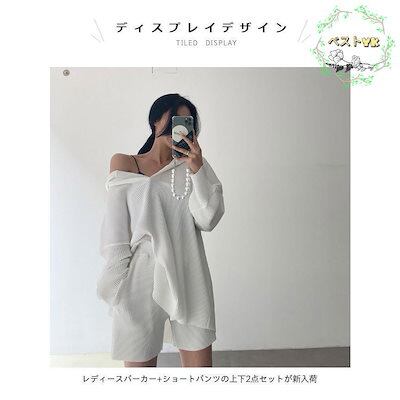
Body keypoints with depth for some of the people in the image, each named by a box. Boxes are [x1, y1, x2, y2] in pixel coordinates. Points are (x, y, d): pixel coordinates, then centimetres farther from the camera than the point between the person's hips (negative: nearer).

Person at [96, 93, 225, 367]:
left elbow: (208, 220, -3)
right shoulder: (125, 164, 4)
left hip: (189, 280, 2)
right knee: (140, 363, 11)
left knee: (200, 362, 10)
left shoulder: (192, 165, 9)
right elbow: (115, 230, 1)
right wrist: (118, 286, -4)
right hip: (143, 280, -1)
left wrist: (197, 168, -10)